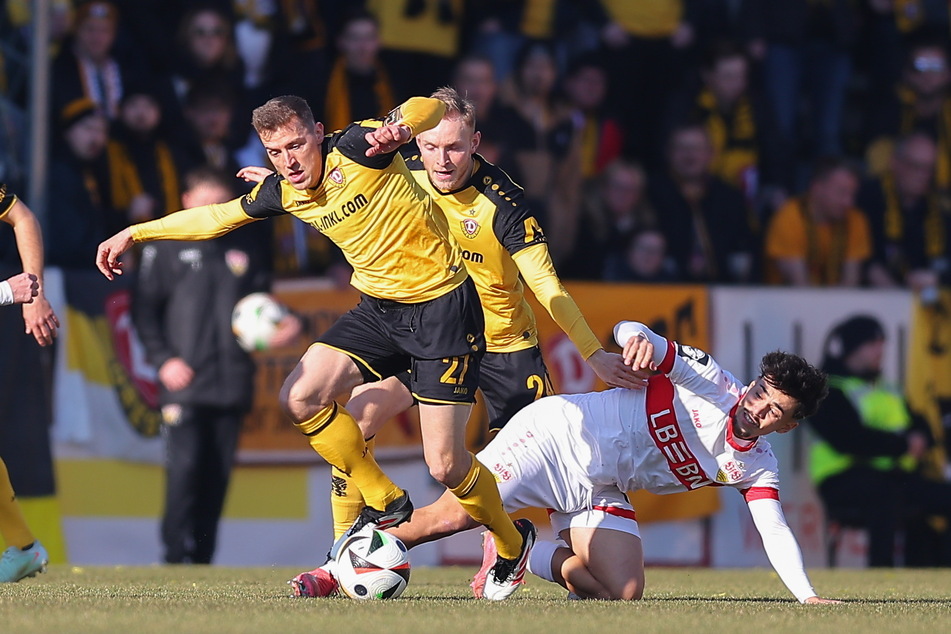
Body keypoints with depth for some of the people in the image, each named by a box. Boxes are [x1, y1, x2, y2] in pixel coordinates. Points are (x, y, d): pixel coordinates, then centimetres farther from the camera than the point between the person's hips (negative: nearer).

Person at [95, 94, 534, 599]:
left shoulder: (355, 149, -19)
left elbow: (430, 109, -30)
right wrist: (134, 233, 18)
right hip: (378, 308, 7)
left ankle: (513, 543, 21)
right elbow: (215, 217, 16)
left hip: (442, 308, -7)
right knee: (300, 400, -11)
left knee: (445, 465, -8)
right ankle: (384, 501, 8)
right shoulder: (283, 192, 0)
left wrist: (397, 128, -51)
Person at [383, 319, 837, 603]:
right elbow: (626, 331, -17)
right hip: (558, 433, -5)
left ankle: (530, 557, 8)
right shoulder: (712, 383, -11)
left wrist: (808, 596, -21)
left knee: (623, 593, -14)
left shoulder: (757, 468, 2)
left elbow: (775, 532, -5)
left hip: (598, 493, 5)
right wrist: (640, 338, -42)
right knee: (452, 516, -17)